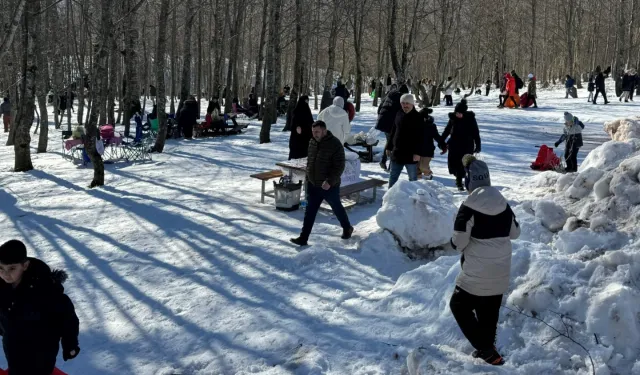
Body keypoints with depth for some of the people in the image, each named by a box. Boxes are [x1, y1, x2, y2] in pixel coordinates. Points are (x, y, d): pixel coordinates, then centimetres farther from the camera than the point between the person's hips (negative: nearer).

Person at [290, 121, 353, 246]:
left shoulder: (335, 144, -18)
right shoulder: (312, 142, 3)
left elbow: (339, 166, -20)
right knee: (310, 212, 4)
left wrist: (330, 181, -27)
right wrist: (308, 177, 15)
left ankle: (347, 229, 38)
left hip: (330, 186, -5)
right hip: (313, 185, 6)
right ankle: (303, 238, 7)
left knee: (337, 208, 14)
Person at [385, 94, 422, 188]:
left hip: (411, 155, -6)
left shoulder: (418, 117, -9)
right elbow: (393, 132, 15)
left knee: (413, 178, 4)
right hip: (397, 152, 6)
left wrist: (417, 152, -19)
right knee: (393, 177, 13)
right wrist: (389, 147, 14)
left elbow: (420, 136, -13)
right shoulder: (399, 115, 9)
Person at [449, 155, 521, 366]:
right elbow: (515, 233, 13)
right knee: (490, 310, 21)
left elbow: (459, 241, -18)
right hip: (501, 271, 6)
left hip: (477, 272, -6)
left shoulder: (469, 207, -19)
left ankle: (485, 350, 3)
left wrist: (454, 243, 4)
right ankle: (487, 348, 31)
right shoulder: (503, 204, 1)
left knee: (459, 306, 11)